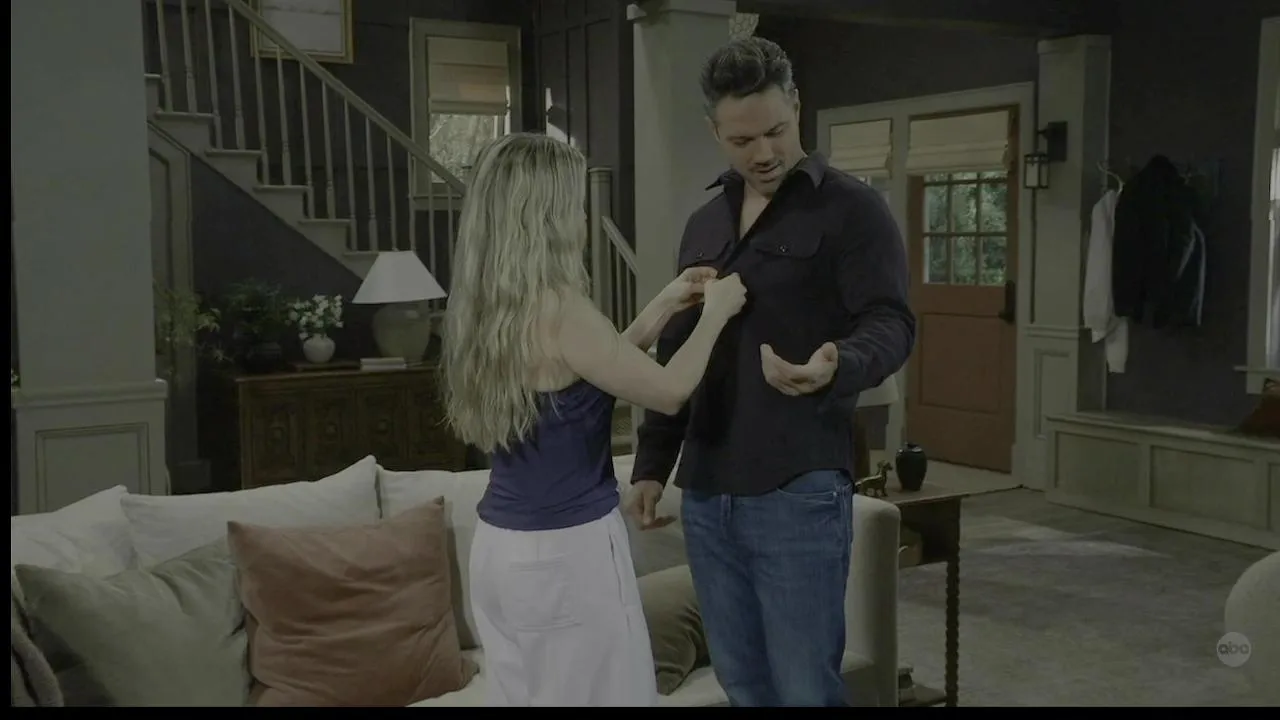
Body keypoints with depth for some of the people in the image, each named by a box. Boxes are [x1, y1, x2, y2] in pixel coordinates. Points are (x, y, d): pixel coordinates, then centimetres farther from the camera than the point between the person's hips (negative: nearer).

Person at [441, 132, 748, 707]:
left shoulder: (484, 307, 4)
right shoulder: (558, 310, -21)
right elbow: (668, 392, -11)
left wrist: (663, 308, 18)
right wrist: (716, 312, 3)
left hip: (499, 547, 8)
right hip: (569, 552, -8)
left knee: (522, 696, 17)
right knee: (594, 695, 6)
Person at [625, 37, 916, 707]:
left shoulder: (851, 208, -3)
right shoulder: (704, 224, 15)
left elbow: (890, 323, -13)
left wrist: (836, 368, -35)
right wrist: (650, 463, 13)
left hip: (799, 491, -5)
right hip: (705, 494, 6)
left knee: (805, 688, 0)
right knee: (740, 681, 14)